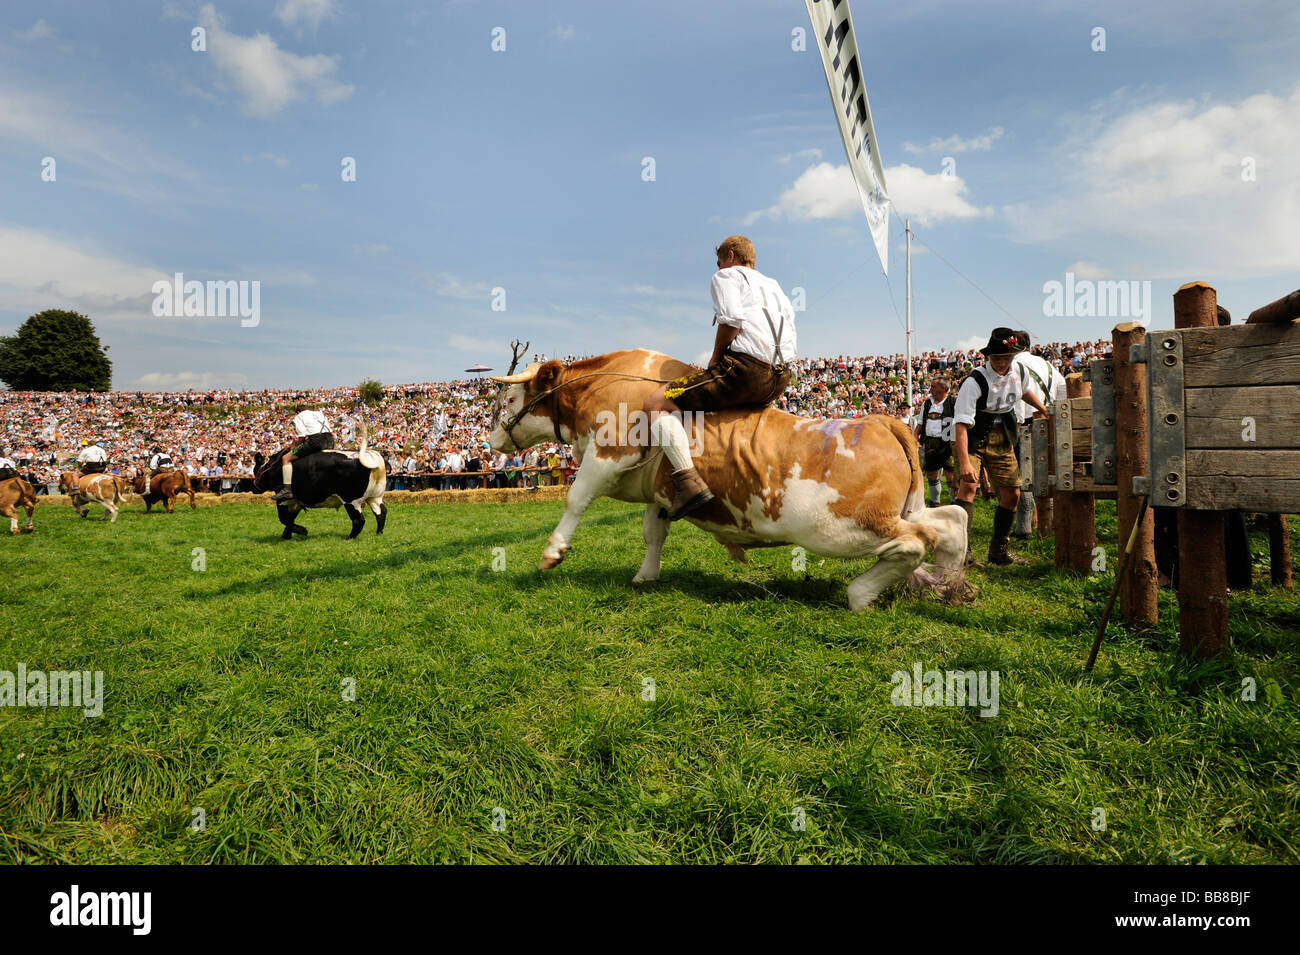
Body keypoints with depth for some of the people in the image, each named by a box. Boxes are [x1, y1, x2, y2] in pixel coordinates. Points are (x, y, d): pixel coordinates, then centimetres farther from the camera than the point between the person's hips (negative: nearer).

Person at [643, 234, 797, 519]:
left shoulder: (727, 276, 10)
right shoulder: (774, 285, 33)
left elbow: (731, 320, -11)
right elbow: (791, 341, 27)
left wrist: (715, 360, 2)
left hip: (747, 367, -9)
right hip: (780, 378, 9)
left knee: (656, 403, -9)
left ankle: (689, 482, -25)